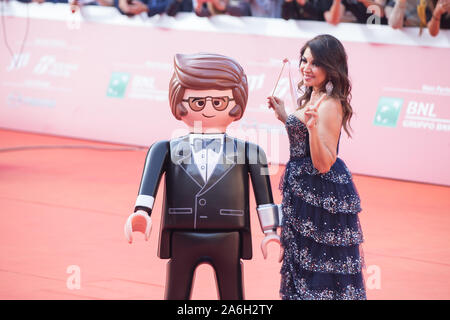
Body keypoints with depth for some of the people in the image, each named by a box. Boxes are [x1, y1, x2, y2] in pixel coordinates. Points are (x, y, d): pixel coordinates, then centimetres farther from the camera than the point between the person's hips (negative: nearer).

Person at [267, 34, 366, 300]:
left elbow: (324, 164, -25)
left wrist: (313, 126, -37)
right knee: (304, 258, 18)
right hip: (305, 190, 10)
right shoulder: (313, 98, 9)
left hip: (324, 195, -10)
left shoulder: (329, 106, -20)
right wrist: (285, 117, 17)